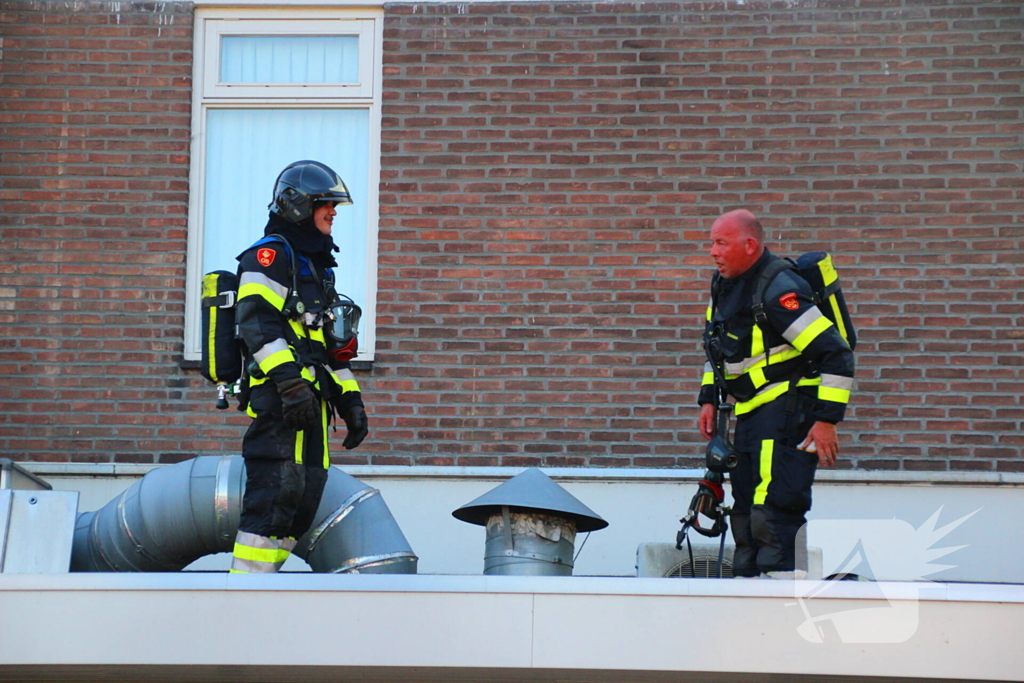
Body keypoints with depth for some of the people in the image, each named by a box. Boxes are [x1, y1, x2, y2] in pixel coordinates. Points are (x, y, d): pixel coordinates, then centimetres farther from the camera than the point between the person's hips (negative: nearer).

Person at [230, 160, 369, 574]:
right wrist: (288, 380, -26)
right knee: (277, 493, -15)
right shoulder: (270, 255, -4)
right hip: (279, 402, -10)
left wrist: (350, 399, 23)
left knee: (303, 505, 7)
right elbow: (257, 324, -17)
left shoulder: (316, 264, 27)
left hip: (311, 403, 10)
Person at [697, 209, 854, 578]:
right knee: (745, 514, 14)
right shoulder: (723, 285, 8)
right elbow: (717, 349, 26)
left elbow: (837, 356, -21)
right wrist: (708, 399, 18)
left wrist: (827, 419, -22)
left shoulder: (778, 291, -21)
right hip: (751, 412, 10)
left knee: (774, 510, -18)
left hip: (789, 410, -10)